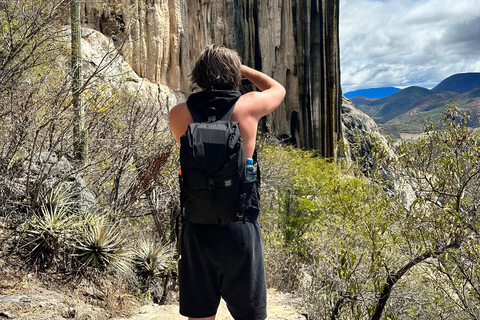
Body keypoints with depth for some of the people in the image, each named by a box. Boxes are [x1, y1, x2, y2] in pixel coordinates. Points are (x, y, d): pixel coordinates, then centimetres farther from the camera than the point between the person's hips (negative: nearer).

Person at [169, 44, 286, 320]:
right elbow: (278, 89, 16)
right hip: (241, 226, -2)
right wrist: (243, 68, 24)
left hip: (197, 227, 2)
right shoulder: (248, 105, -6)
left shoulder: (179, 113, -2)